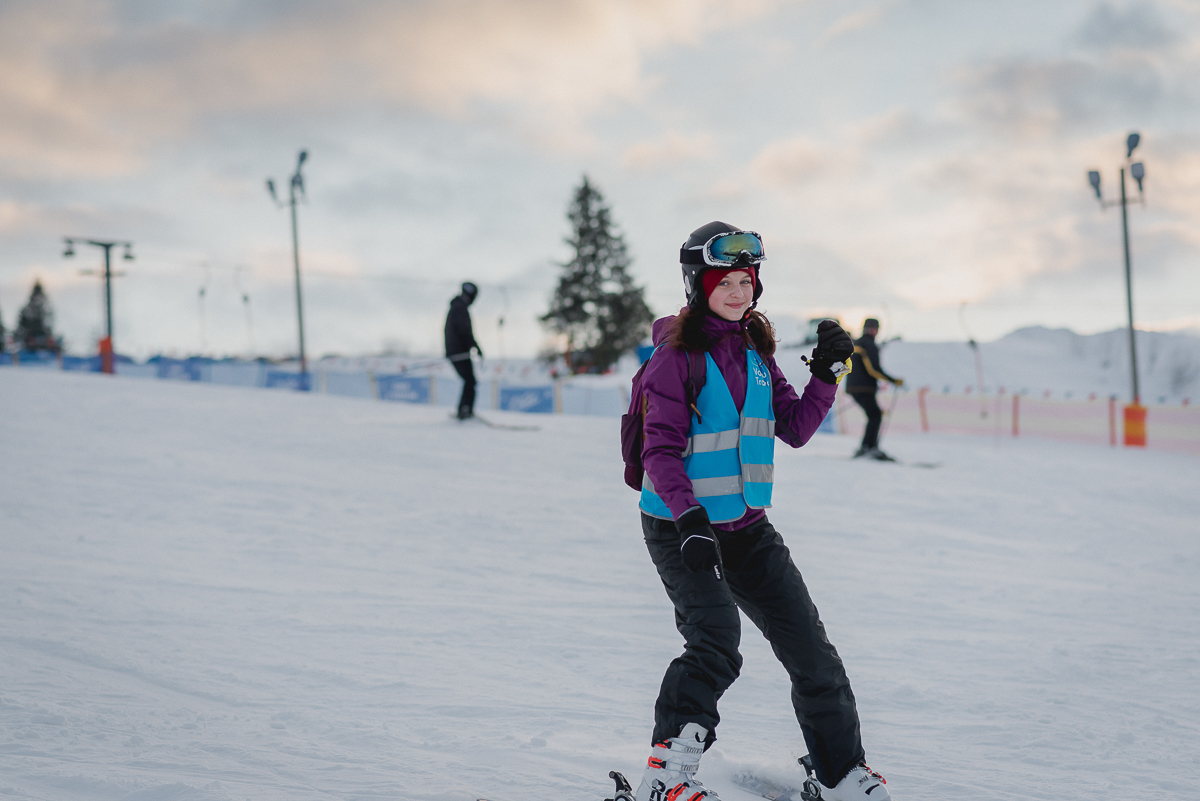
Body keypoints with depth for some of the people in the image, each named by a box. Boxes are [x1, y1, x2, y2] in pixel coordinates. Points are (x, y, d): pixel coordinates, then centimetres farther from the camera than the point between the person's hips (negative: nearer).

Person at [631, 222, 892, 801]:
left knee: (810, 650, 5)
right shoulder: (677, 356, -12)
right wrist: (687, 514, -31)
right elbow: (660, 449, -17)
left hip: (747, 527, 6)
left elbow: (795, 430, 9)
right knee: (716, 646, -26)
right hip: (682, 528, -6)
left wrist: (826, 374, -4)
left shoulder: (755, 352, 9)